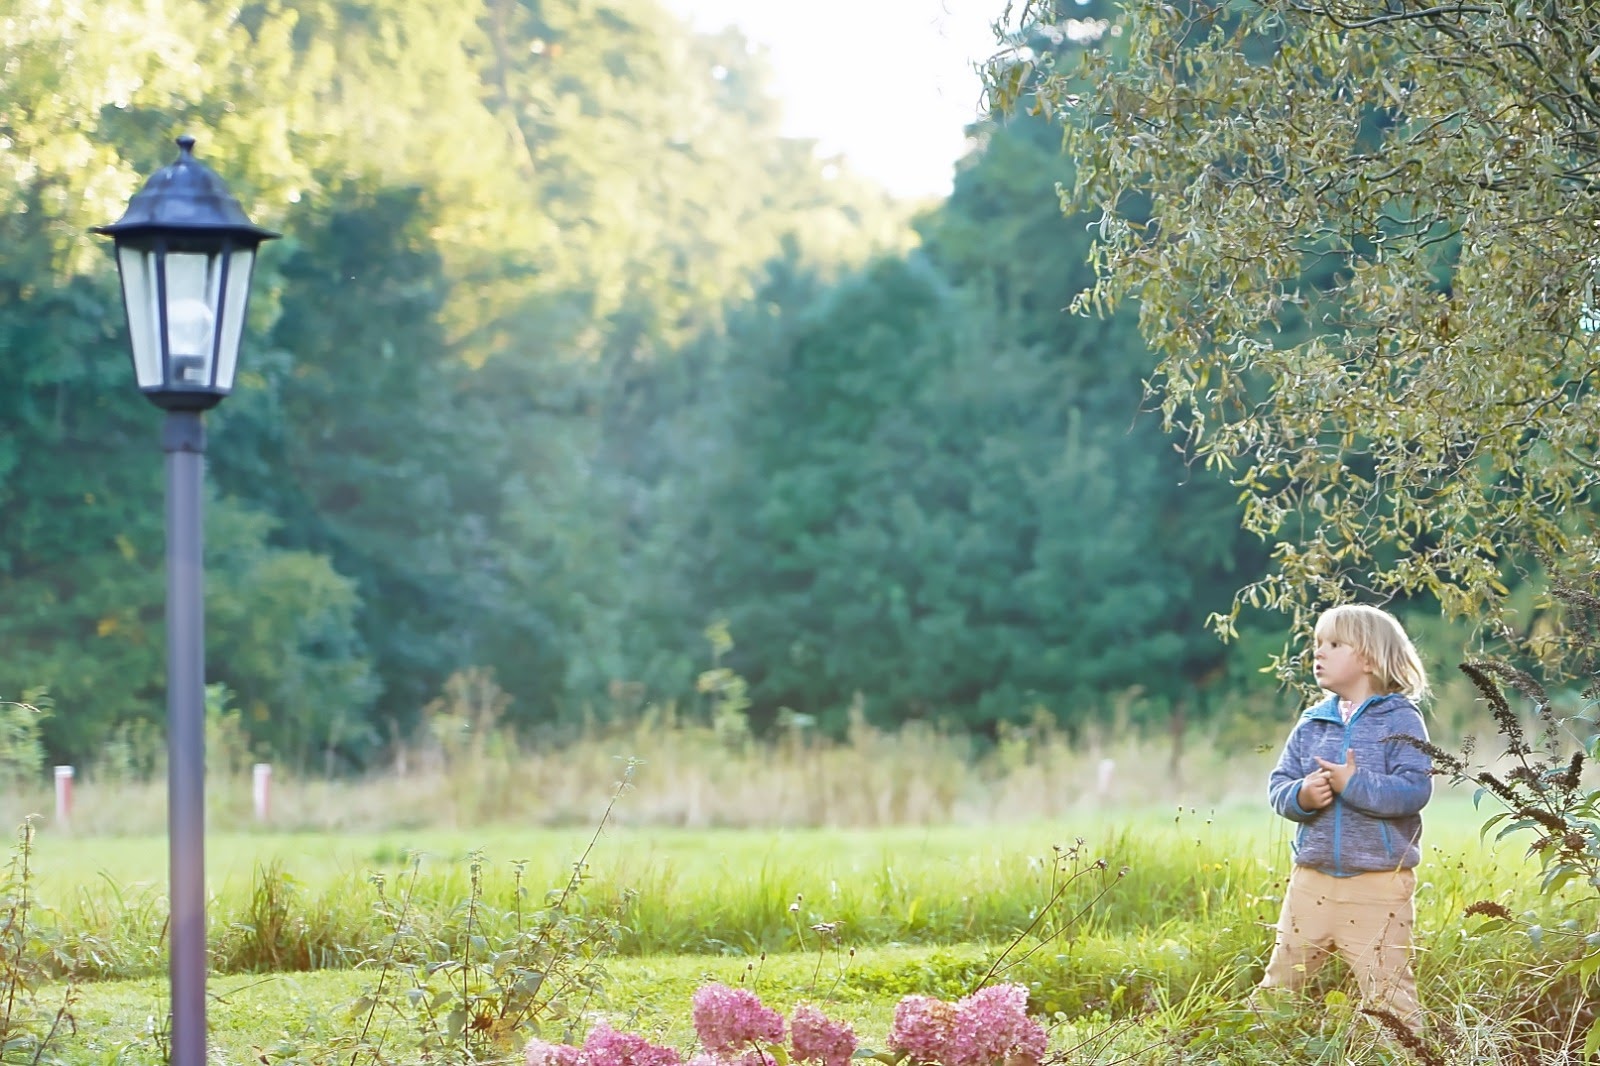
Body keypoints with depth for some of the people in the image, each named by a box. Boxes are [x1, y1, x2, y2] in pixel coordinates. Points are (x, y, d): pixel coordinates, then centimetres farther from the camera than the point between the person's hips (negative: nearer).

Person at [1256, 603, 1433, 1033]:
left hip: (1379, 887, -5)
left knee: (1387, 993, -2)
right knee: (1279, 983, 11)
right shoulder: (1312, 723, 10)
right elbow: (1279, 785, 7)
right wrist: (1301, 795, -14)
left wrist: (1354, 784, -22)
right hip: (1312, 881, 5)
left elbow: (1414, 790, -16)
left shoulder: (1400, 720, -5)